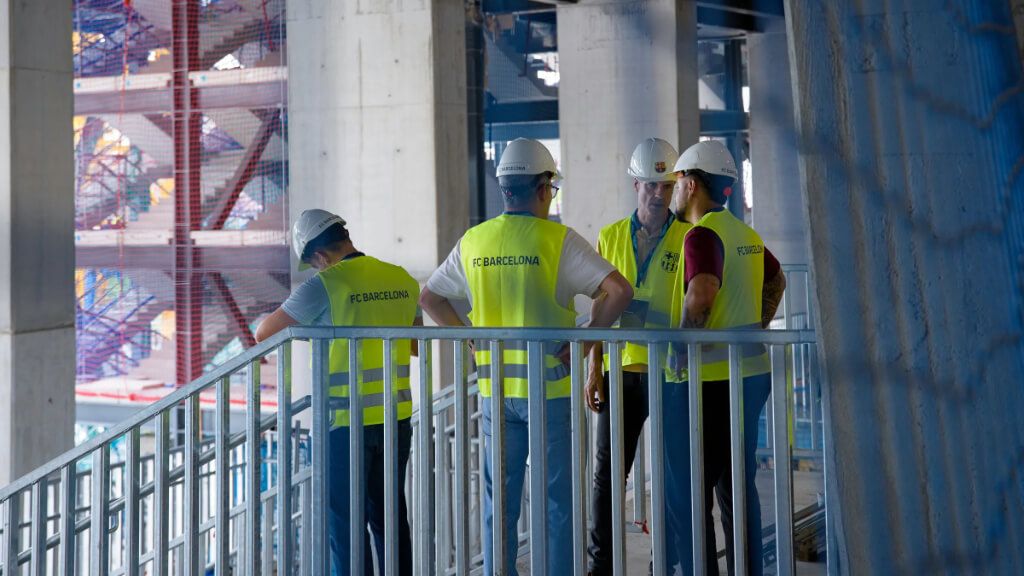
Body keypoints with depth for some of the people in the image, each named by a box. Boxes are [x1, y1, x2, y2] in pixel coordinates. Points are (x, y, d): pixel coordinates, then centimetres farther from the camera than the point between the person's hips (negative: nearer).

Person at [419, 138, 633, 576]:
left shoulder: (473, 241, 5)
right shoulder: (558, 240, -9)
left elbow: (429, 298, 13)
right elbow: (619, 290, -18)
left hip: (494, 387, 4)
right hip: (549, 387, -4)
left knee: (499, 503, 12)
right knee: (557, 502, 5)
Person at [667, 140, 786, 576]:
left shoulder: (702, 235, -14)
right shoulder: (746, 234, 13)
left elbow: (701, 296, -29)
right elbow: (776, 280, 29)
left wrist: (681, 352, -18)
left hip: (711, 378, -9)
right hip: (751, 372, 9)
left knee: (685, 491, -2)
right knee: (738, 484, 15)